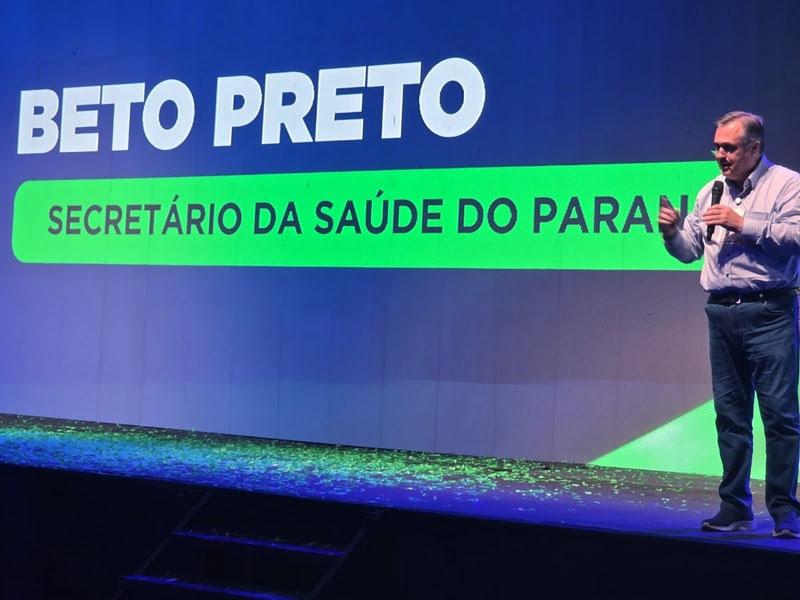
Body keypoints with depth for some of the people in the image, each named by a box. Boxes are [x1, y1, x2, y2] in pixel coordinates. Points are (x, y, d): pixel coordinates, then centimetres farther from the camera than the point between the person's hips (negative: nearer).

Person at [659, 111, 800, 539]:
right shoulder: (711, 191, 18)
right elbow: (689, 250, 18)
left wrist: (744, 223, -15)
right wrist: (671, 231, -1)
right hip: (722, 313, 6)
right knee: (730, 413, 7)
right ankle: (735, 507, 14)